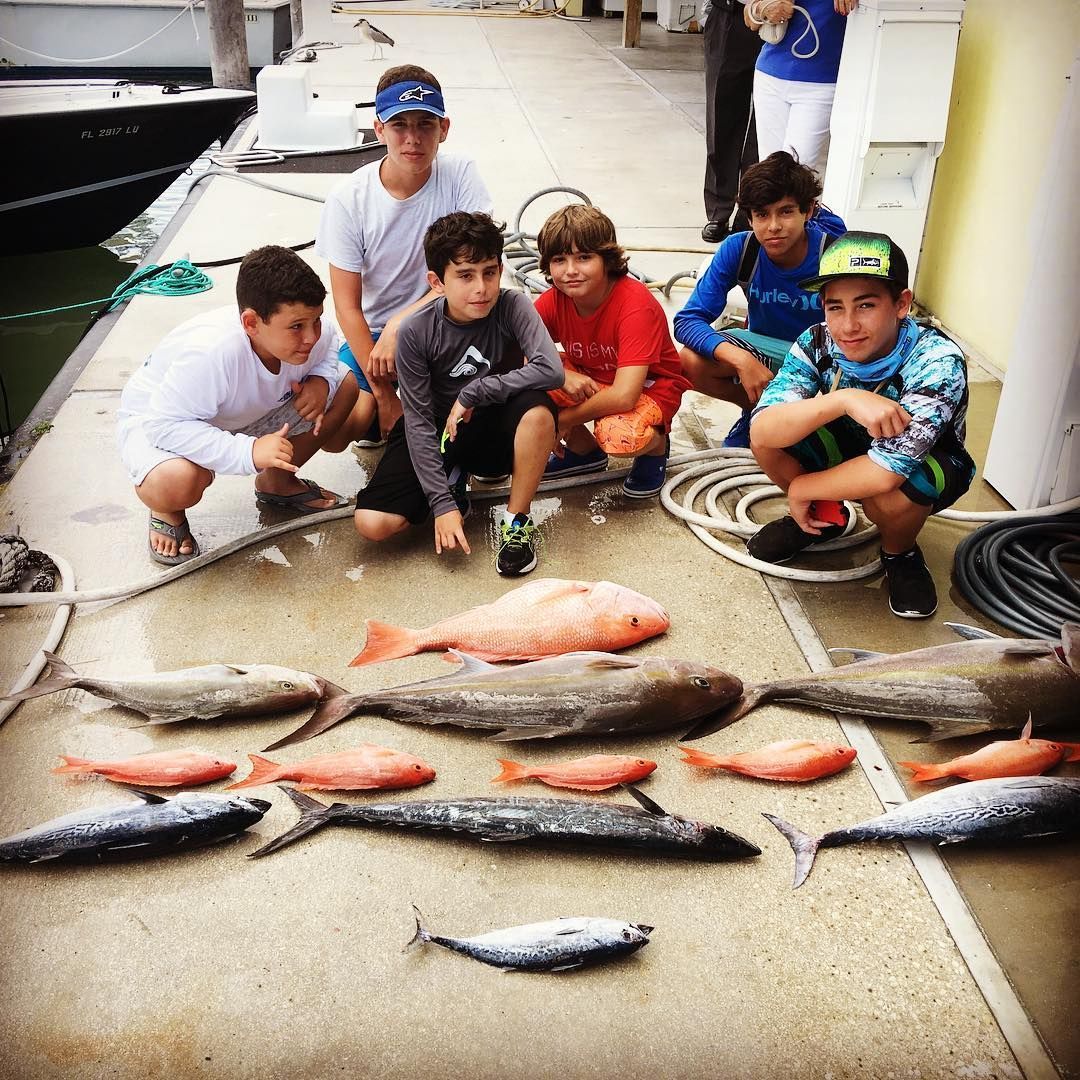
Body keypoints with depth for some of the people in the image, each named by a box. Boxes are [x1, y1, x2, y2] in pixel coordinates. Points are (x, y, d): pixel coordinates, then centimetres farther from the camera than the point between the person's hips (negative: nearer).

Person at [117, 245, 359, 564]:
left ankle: (276, 481, 14)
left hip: (242, 417, 7)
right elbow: (165, 425, -40)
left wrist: (320, 381, -20)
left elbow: (330, 344, 3)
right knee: (177, 481, -42)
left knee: (345, 384, -5)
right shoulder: (211, 352, -43)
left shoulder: (311, 331, -22)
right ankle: (167, 513, -1)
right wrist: (249, 451, -47)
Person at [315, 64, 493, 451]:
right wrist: (383, 394, -17)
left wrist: (400, 325, -27)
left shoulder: (459, 176, -12)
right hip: (373, 332, -1)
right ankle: (379, 414, 14)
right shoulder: (349, 199, -14)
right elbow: (348, 306, -12)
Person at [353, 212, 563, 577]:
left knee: (538, 407, -36)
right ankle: (453, 481, 11)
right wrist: (442, 503, -21)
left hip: (494, 430, 0)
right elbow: (418, 421, -16)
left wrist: (472, 392, -28)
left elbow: (551, 370, -33)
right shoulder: (416, 332, -18)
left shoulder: (512, 307, -17)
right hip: (439, 434, 1)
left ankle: (517, 520, -15)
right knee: (371, 523, -19)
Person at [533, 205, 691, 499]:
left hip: (648, 387, -6)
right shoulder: (553, 300, -13)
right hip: (588, 382, 6)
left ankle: (656, 445, 1)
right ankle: (586, 452, 5)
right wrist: (563, 375, -33)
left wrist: (563, 420, -25)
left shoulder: (636, 304, -30)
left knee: (618, 434, -39)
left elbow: (624, 396, -37)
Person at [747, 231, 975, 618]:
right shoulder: (817, 344, -22)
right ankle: (826, 516, 7)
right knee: (769, 439, -23)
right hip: (850, 444, 4)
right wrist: (844, 400, -48)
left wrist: (800, 489, -27)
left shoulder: (937, 362, -34)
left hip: (926, 462, -3)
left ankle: (901, 554, -1)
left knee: (888, 493, -38)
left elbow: (886, 470, -42)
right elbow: (763, 430, -34)